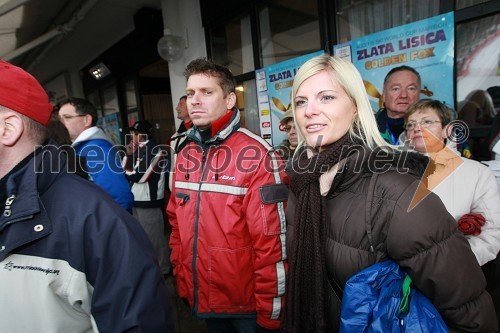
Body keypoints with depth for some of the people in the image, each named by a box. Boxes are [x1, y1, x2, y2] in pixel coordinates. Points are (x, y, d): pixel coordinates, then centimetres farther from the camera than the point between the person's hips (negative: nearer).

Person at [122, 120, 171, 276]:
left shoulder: (155, 151, -15)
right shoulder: (137, 150, 12)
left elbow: (138, 176, -20)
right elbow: (123, 171, 11)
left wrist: (127, 172, -2)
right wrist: (128, 155, -2)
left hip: (150, 202, -9)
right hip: (137, 201, 9)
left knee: (155, 237, 2)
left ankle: (162, 269, 17)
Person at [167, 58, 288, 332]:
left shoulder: (257, 156, -19)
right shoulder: (185, 156, 1)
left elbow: (271, 241, -18)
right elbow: (177, 222, 9)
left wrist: (269, 310, -12)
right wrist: (181, 277, 9)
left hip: (246, 303, -5)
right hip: (202, 298, 6)